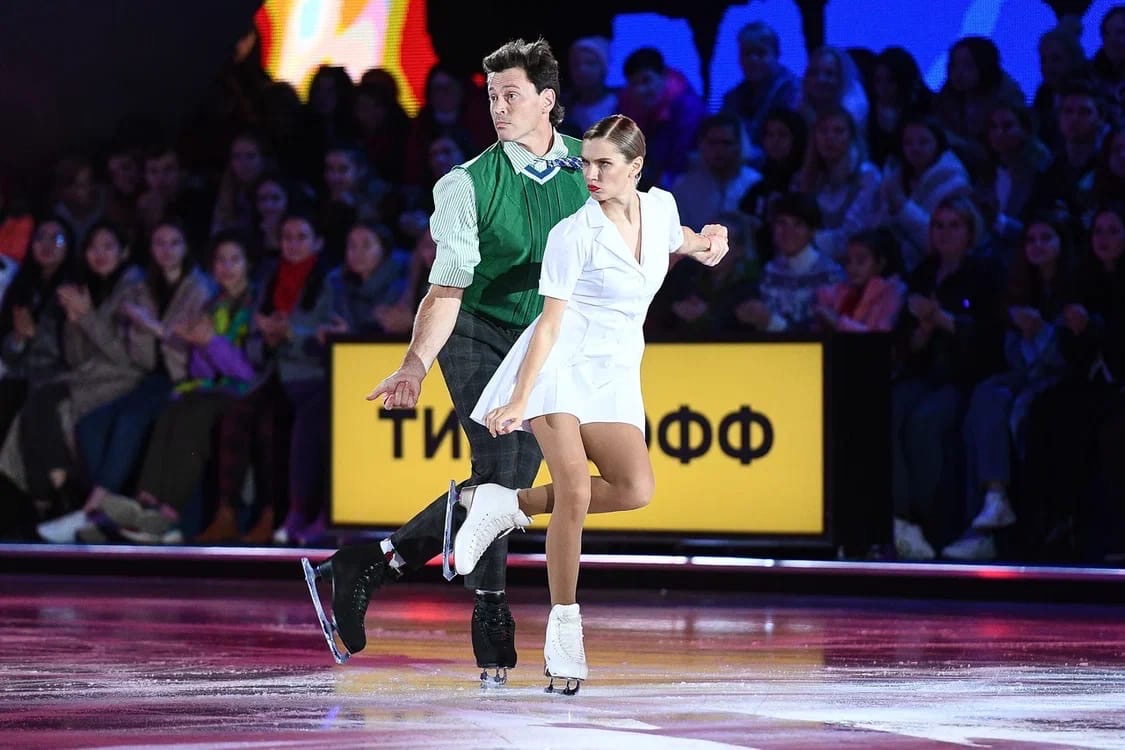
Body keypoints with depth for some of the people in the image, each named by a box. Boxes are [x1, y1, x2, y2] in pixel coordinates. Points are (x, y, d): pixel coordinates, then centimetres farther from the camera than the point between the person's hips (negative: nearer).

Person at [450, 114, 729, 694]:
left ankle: (510, 504, 3)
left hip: (615, 374, 5)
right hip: (560, 364, -5)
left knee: (636, 489, -15)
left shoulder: (661, 206, 4)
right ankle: (563, 627, -7)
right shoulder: (573, 235, -11)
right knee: (575, 490, -20)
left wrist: (701, 246, 16)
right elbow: (550, 323, -13)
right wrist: (519, 401, -19)